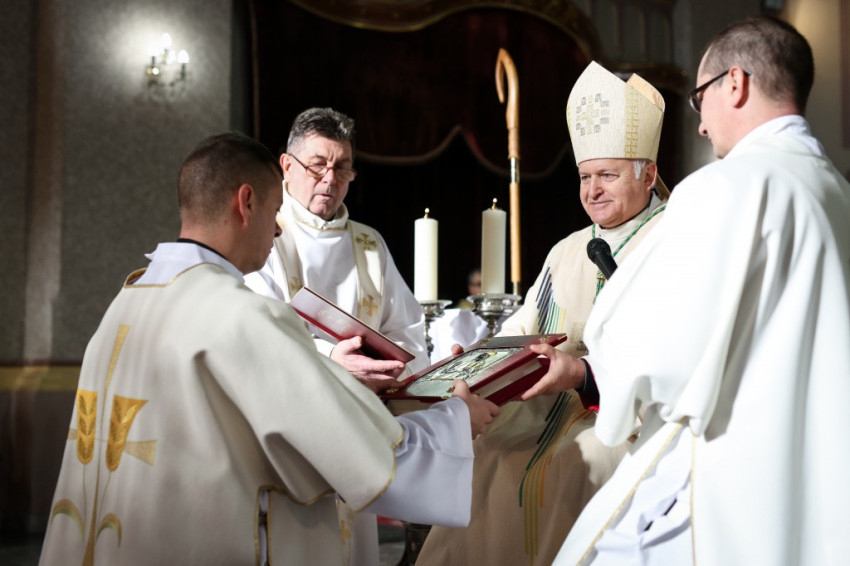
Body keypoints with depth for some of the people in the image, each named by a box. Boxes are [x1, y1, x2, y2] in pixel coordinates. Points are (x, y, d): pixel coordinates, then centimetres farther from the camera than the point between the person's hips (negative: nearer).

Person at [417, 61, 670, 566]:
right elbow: (520, 332, 22)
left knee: (555, 471, -28)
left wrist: (585, 369, -25)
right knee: (477, 460, -13)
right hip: (544, 416, 6)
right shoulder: (568, 252, 23)